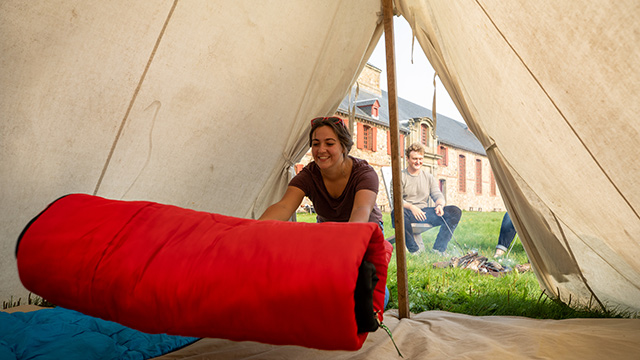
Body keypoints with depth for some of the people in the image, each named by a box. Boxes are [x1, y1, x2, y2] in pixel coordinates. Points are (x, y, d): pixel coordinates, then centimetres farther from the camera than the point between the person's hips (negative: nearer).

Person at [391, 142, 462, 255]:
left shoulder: (429, 177, 20)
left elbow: (438, 195, 11)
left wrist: (439, 205, -14)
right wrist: (411, 207, -26)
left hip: (425, 213, 4)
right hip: (408, 213, -4)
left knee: (455, 211, -15)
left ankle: (438, 249, -15)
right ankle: (414, 250, -24)